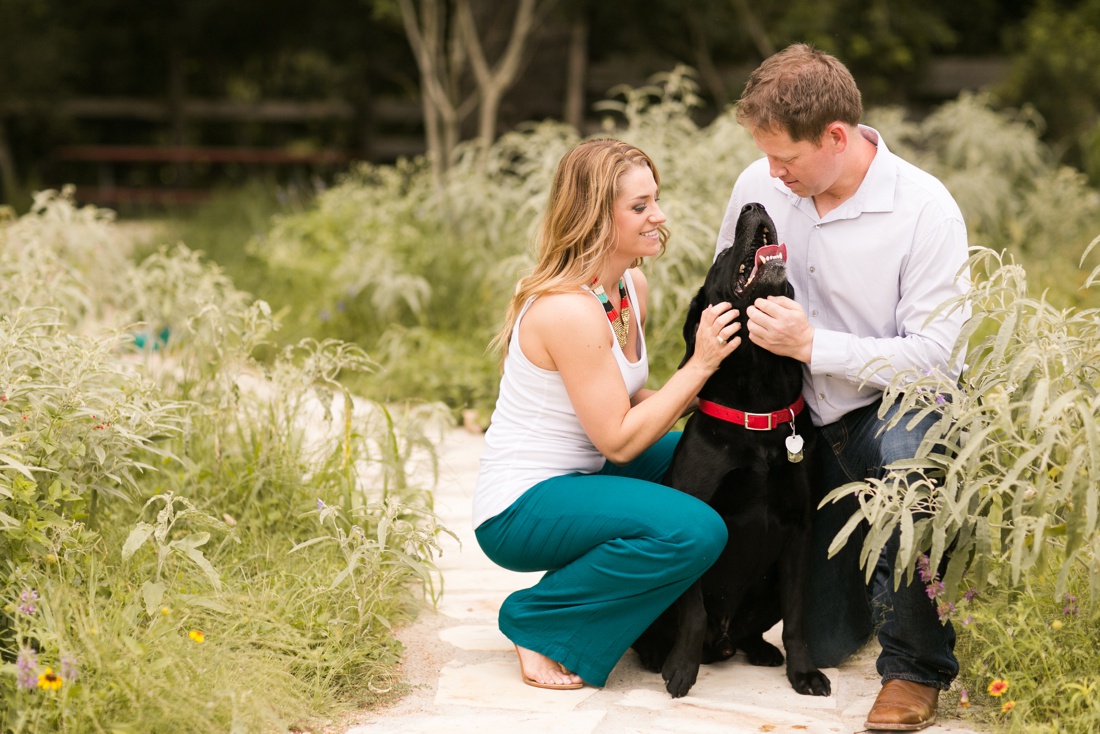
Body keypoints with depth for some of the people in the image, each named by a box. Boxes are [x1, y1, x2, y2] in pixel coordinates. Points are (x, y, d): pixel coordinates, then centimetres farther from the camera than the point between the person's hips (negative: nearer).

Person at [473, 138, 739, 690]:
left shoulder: (632, 284, 4)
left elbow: (624, 403, 7)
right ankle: (537, 621, -8)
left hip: (576, 478, 9)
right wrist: (700, 364, -21)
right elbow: (617, 440, -21)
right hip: (519, 510, -9)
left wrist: (699, 396, -10)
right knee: (693, 530, -26)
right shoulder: (568, 310, -25)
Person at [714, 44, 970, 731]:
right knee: (823, 642, 3)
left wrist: (811, 344, -28)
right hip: (805, 425, 4)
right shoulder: (759, 185, -5)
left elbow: (939, 357, -22)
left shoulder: (926, 209, -19)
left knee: (909, 447, -43)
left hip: (898, 409, -4)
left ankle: (918, 667, -24)